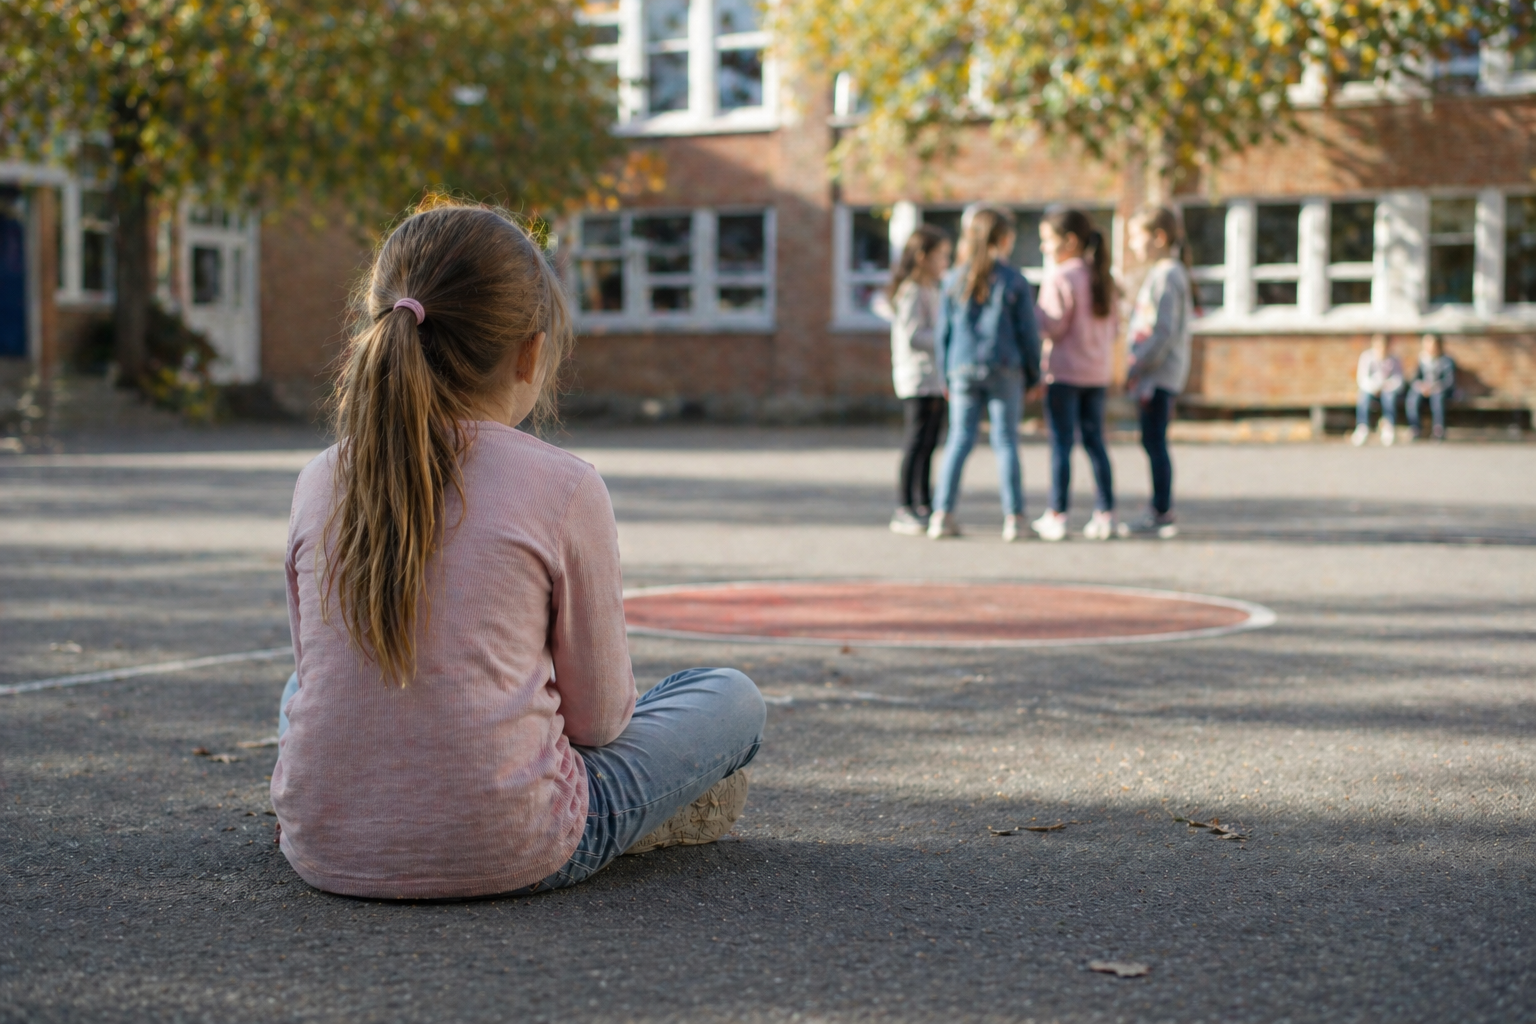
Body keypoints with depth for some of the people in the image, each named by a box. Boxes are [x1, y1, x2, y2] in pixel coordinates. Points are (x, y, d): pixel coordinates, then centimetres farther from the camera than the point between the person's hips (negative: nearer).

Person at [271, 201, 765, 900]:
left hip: (323, 852, 4)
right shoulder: (564, 489, -10)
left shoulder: (319, 484, 1)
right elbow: (597, 716, -2)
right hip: (505, 854, -4)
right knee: (732, 699, 14)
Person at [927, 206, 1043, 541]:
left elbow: (943, 331, 7)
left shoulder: (953, 280, 4)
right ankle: (1012, 518, 1)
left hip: (963, 369, 2)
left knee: (959, 439, 5)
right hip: (1004, 371, -2)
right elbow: (1028, 333, 0)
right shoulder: (1014, 282, -3)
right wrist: (1033, 375, 9)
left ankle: (942, 514, 0)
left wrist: (946, 375, 14)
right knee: (1006, 441, 2)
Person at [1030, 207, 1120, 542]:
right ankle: (1105, 514, 9)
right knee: (1095, 442, 10)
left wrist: (1033, 305, -3)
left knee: (1061, 444, -2)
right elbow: (1112, 323, 12)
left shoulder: (1060, 277, -13)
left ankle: (1057, 515, 1)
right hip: (1098, 370, 7)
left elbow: (1053, 326, -16)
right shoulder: (1102, 276, 10)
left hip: (1064, 370, -7)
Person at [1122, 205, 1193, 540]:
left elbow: (1164, 330, -20)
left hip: (1159, 373, -10)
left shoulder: (1166, 276, -14)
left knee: (1155, 441, -8)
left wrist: (1140, 365, -19)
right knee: (1153, 441, 12)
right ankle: (1159, 510, 16)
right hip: (1156, 372, 10)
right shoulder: (1160, 273, 18)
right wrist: (1137, 366, 17)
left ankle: (1163, 514, -5)